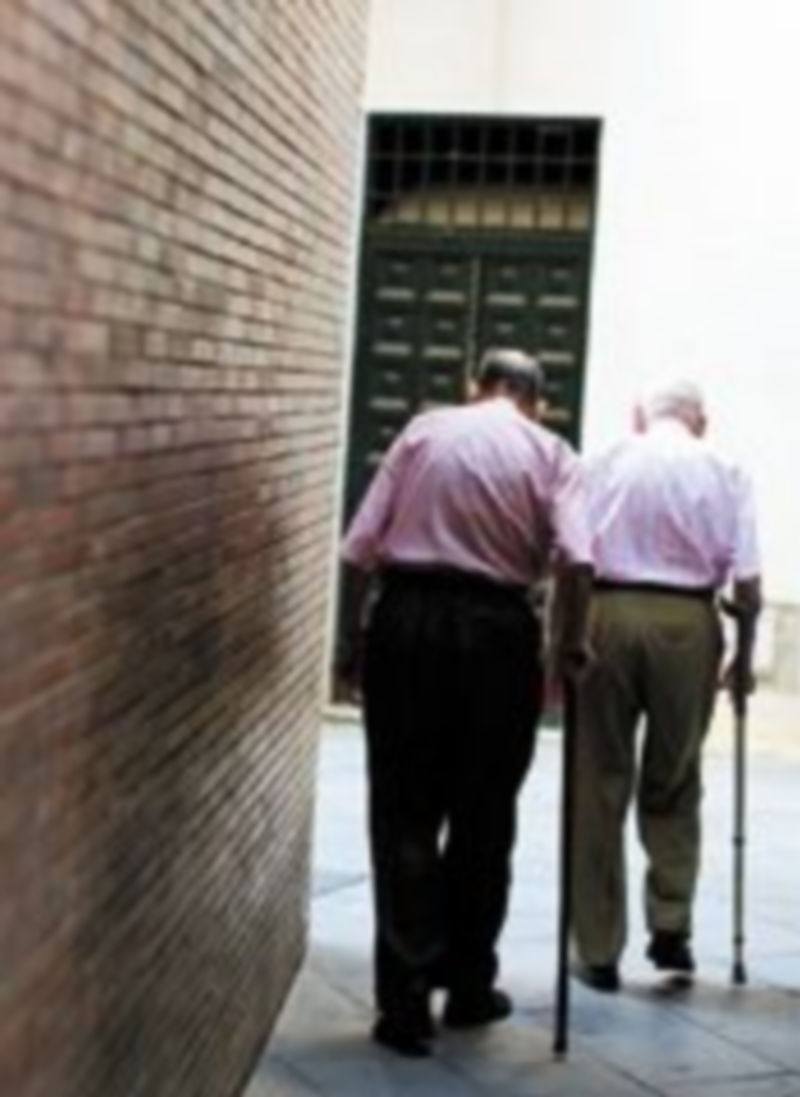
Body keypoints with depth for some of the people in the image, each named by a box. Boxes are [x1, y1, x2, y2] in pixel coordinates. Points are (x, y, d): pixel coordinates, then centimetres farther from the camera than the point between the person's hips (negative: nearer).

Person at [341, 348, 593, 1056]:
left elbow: (362, 544, 0)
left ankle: (405, 1002, 1)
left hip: (406, 620, 1)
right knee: (483, 819, 13)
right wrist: (573, 639, 3)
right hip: (497, 630, 0)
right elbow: (576, 559, -11)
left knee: (404, 817, 5)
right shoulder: (550, 452, 5)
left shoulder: (423, 430, 7)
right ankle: (469, 988, 23)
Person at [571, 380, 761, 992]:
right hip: (686, 622, 0)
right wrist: (746, 651, 13)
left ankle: (599, 953, 11)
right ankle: (671, 928, 8)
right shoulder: (723, 473, 8)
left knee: (601, 788, 7)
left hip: (605, 615, 0)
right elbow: (746, 582, 1)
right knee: (673, 784, 17)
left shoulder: (606, 464, 8)